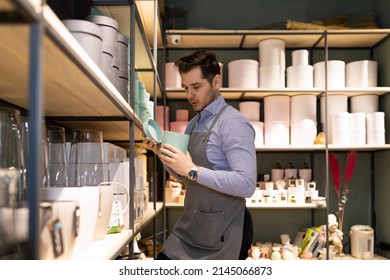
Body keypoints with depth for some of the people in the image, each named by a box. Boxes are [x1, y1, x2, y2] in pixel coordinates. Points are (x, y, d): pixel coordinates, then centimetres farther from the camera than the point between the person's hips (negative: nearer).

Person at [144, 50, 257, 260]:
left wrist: (193, 170, -29)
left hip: (222, 234, -7)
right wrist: (163, 154, 0)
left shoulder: (233, 123, -16)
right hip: (189, 227, 7)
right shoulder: (193, 124, 10)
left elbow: (246, 184, -26)